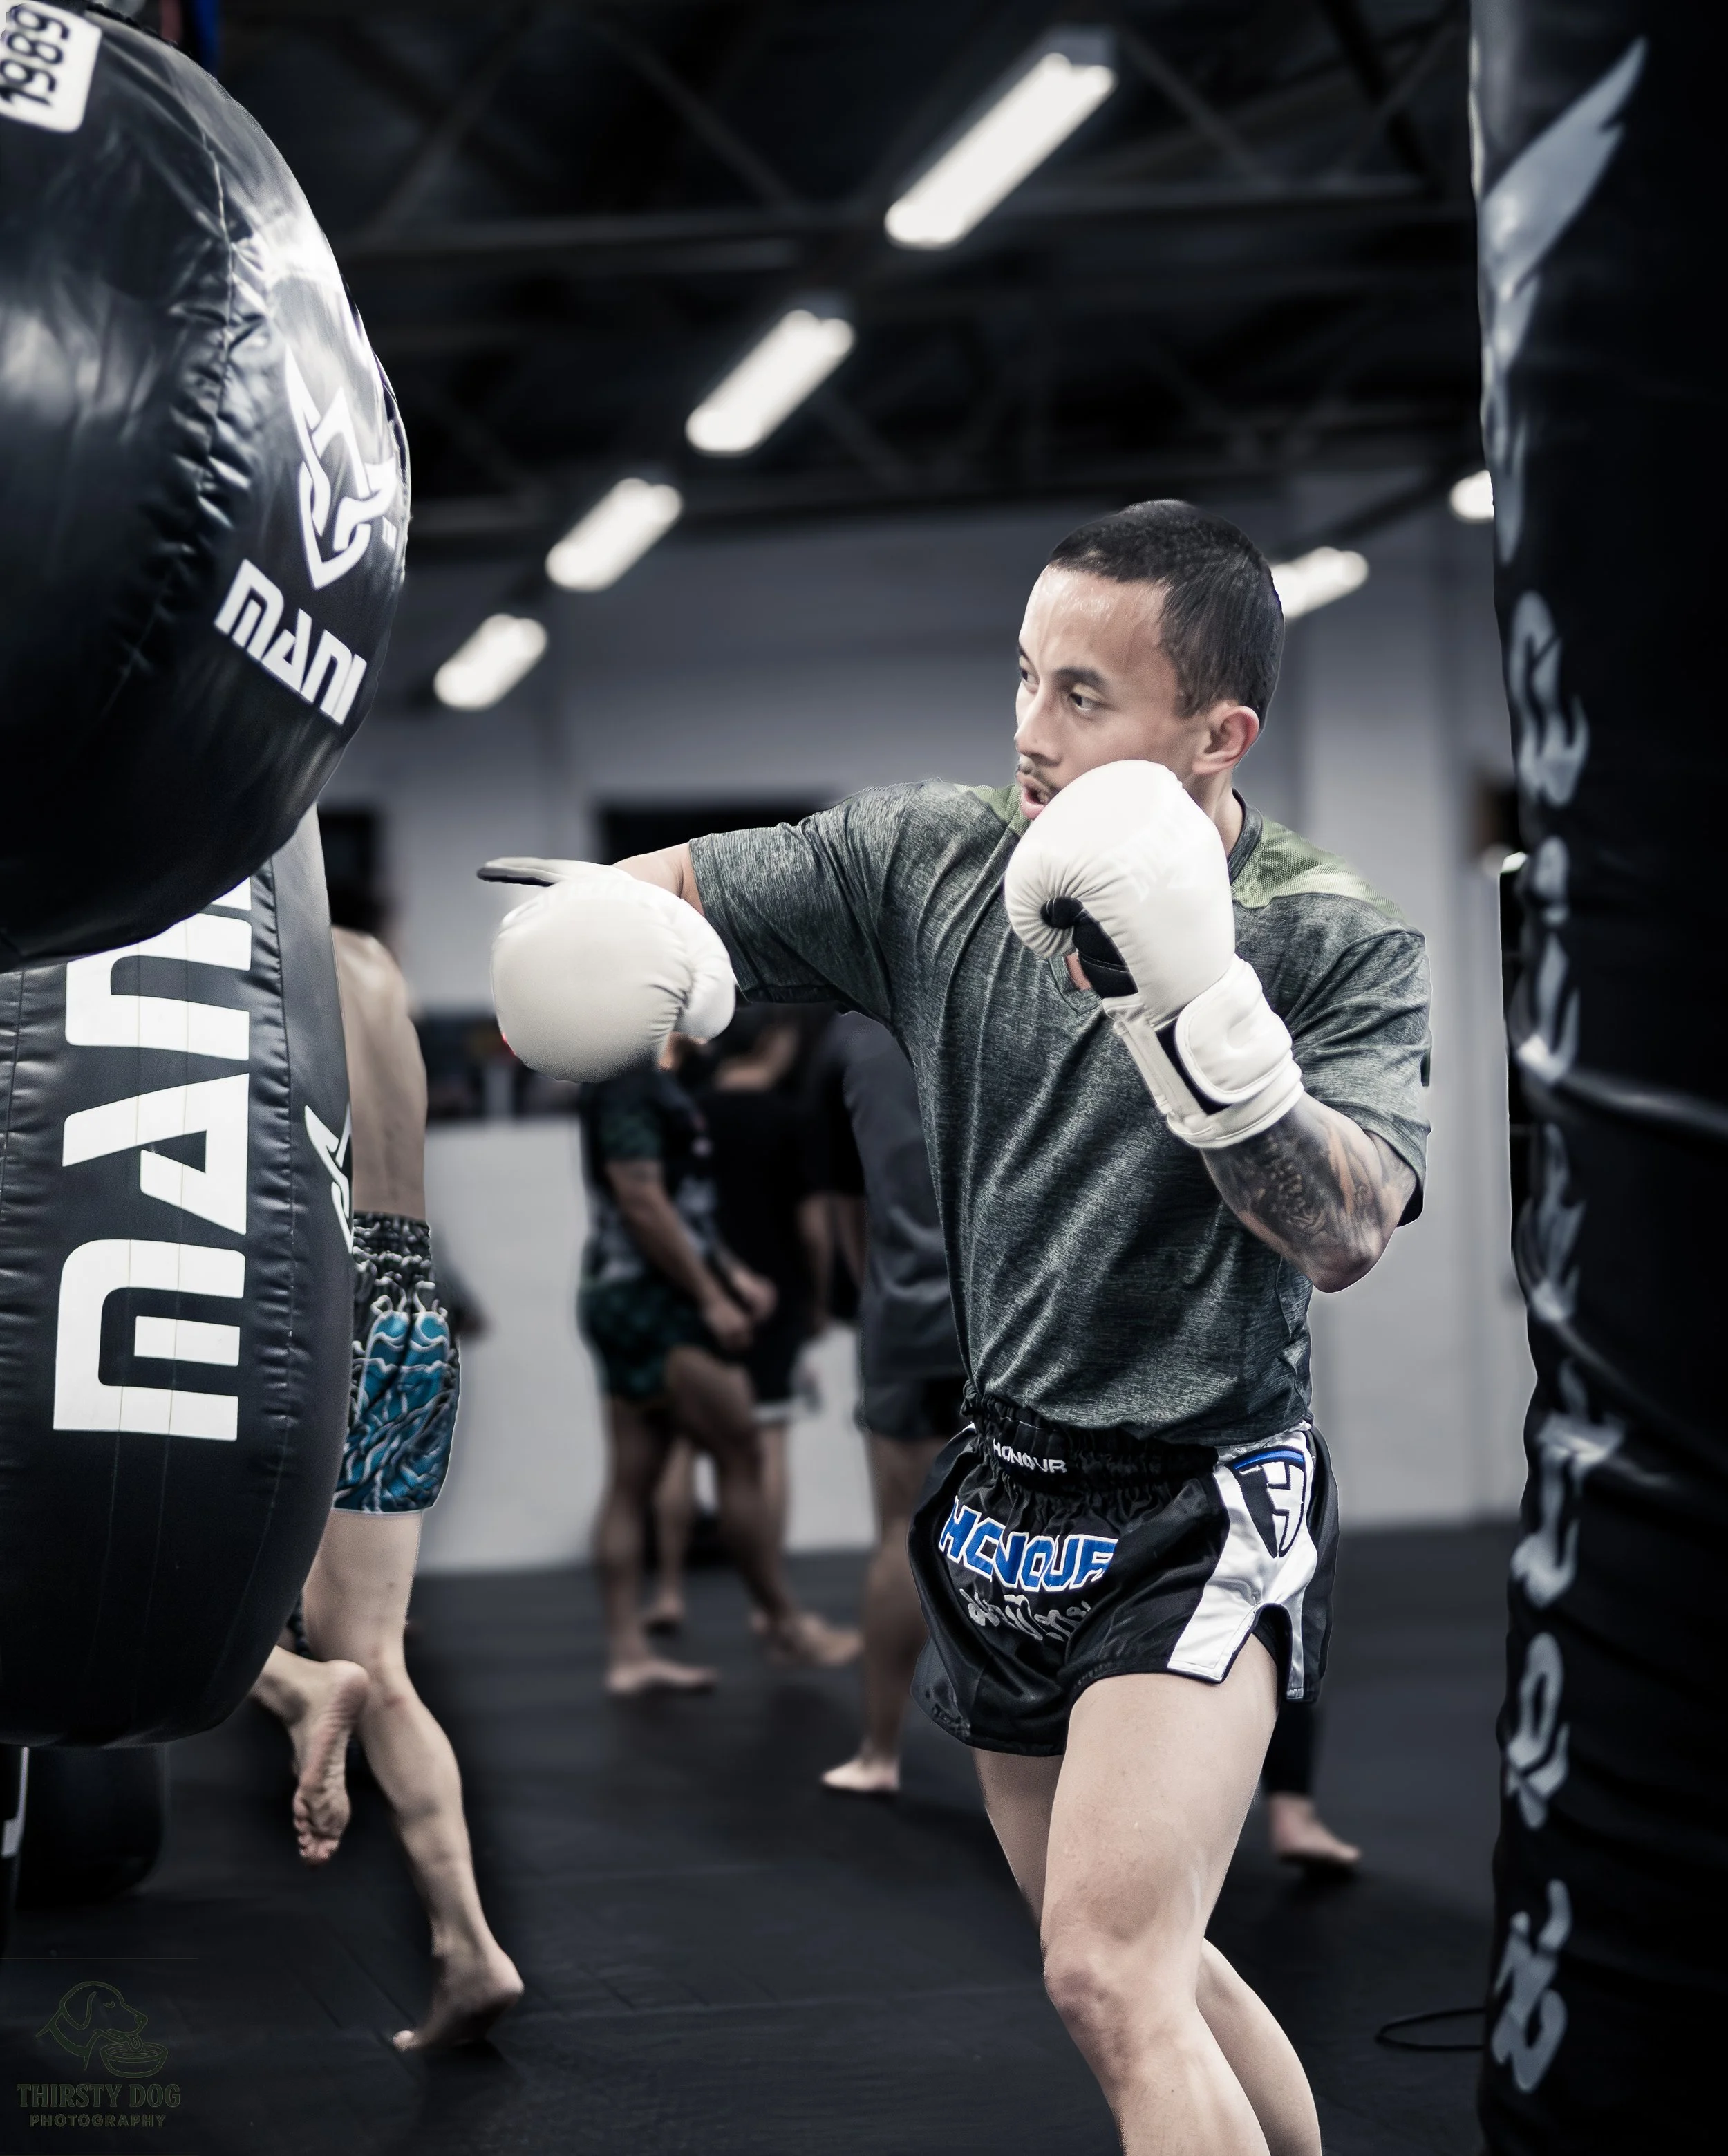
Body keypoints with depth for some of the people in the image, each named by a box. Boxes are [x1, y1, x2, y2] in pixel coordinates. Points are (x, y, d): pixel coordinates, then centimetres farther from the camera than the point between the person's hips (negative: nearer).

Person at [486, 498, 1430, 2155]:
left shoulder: (1339, 943, -14)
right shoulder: (934, 864, -2)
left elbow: (1344, 1239, -26)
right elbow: (675, 888, 3)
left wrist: (1195, 1006, -39)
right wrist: (579, 920, -22)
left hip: (1202, 1508, -6)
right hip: (1003, 1490, 6)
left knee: (1110, 1974, -22)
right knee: (1145, 1978, 19)